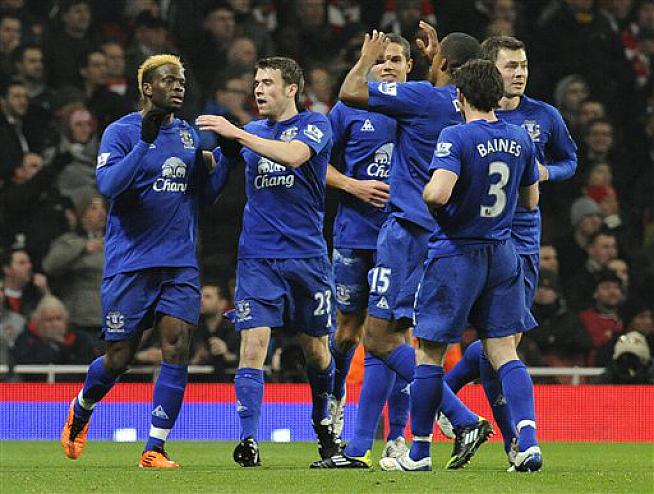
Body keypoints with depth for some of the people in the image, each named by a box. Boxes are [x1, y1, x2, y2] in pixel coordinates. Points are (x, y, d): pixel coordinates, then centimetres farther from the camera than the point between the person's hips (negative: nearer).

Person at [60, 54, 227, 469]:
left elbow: (205, 193, 18)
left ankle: (155, 449, -6)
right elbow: (108, 184, -19)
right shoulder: (121, 132, -5)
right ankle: (81, 411, 34)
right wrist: (145, 142, -26)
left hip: (180, 262, 4)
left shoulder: (189, 134, 13)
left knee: (177, 348, -11)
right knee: (119, 358, 2)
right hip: (130, 260, -4)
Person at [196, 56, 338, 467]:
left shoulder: (315, 125, -1)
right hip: (258, 258, 2)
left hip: (307, 256, -2)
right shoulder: (252, 131, 13)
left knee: (316, 348, 9)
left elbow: (293, 155, -21)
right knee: (253, 343, -12)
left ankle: (323, 421, 33)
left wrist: (235, 133, -21)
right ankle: (248, 440, -15)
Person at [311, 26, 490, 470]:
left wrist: (367, 58, 6)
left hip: (409, 229, -9)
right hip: (441, 233, 9)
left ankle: (466, 420, -14)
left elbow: (350, 93, -12)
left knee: (379, 338, -8)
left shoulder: (424, 96, -13)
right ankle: (359, 449, 11)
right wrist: (435, 56, 44)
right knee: (381, 337, 11)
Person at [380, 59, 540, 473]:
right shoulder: (521, 139, 4)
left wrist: (422, 193, -6)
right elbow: (531, 200, 14)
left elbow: (438, 193, -28)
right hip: (504, 255, 5)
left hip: (457, 255, -5)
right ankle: (528, 441, -12)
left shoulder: (457, 137, -15)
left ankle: (419, 452, 10)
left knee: (429, 353, 5)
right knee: (505, 353, 5)